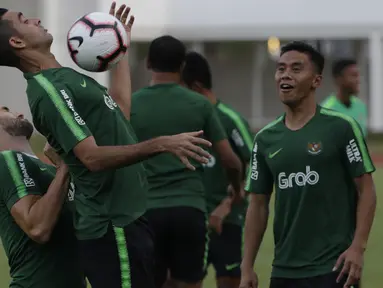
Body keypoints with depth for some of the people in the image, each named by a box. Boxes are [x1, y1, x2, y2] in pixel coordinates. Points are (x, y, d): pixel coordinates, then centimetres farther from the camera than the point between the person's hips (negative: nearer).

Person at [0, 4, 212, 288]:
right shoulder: (49, 90, -18)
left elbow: (120, 110, 22)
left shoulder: (63, 77, 13)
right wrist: (161, 144, -31)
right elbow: (93, 157, -26)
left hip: (125, 220, 10)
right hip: (113, 227, -10)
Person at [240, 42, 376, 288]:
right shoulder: (266, 138, 9)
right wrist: (247, 267, 8)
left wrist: (358, 247, -15)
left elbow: (366, 191, -5)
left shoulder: (341, 127, -5)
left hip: (333, 268, -5)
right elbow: (258, 205, 13)